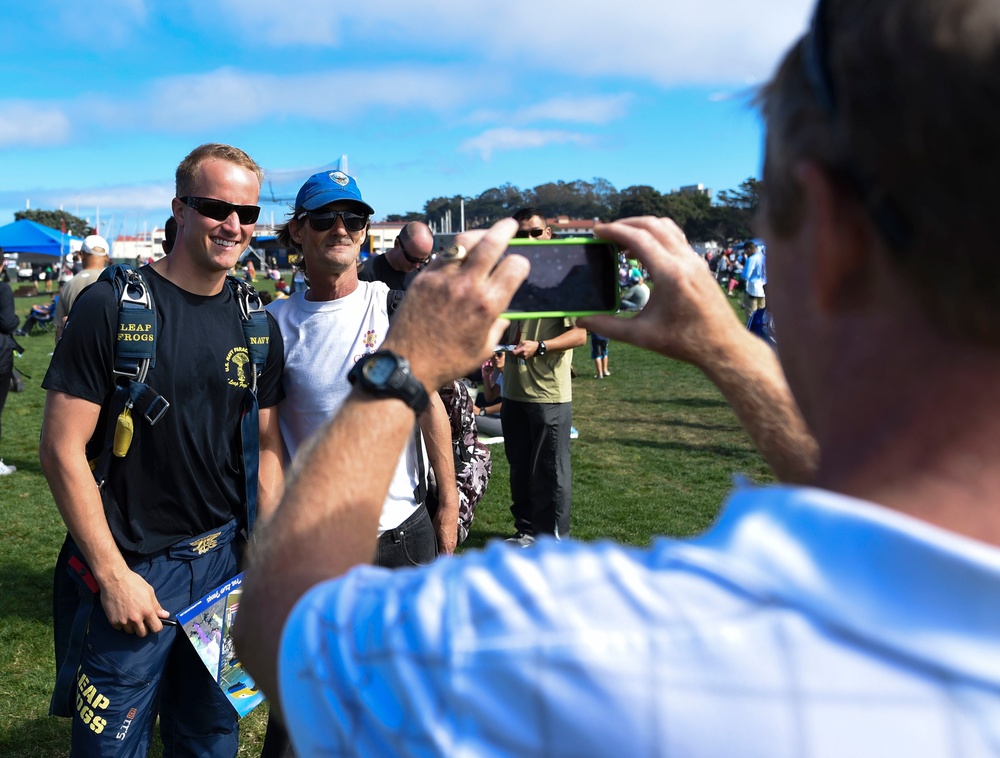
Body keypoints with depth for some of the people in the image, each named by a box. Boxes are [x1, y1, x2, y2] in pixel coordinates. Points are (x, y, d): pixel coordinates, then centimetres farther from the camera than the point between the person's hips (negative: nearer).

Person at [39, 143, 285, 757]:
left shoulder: (257, 325, 3)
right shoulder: (112, 306, -12)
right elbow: (62, 448, -13)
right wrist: (113, 575, -14)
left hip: (226, 563, 4)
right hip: (130, 570, -4)